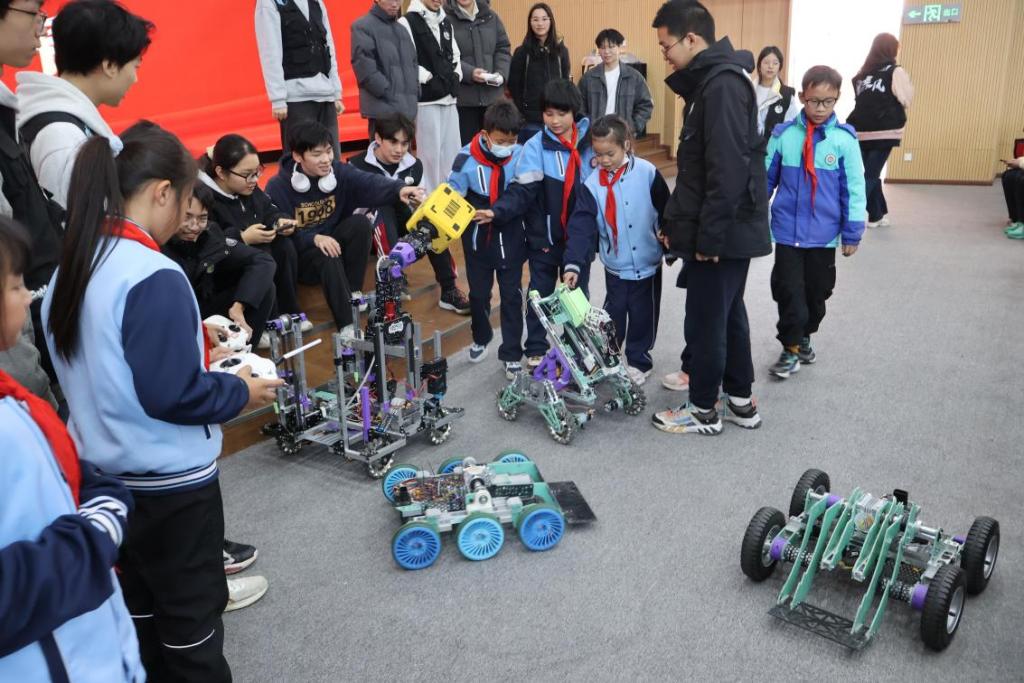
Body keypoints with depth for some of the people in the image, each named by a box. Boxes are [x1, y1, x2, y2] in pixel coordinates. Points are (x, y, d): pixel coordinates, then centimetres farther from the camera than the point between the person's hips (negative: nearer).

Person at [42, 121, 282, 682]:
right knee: (192, 611, 10)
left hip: (108, 472, 8)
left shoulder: (71, 267, 2)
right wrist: (240, 393, -9)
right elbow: (170, 395, -25)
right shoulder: (154, 277, -25)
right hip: (169, 479, -8)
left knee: (140, 604, 24)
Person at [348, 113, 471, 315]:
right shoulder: (358, 166, -10)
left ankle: (449, 289, -25)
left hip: (400, 222, 3)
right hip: (369, 230, -3)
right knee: (382, 208, -35)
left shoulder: (414, 166, 2)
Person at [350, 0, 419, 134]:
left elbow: (413, 64, 25)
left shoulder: (402, 29, 22)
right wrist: (388, 93, -15)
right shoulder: (363, 27, -2)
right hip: (383, 108, -7)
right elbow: (365, 68, -12)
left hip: (407, 108, 7)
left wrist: (414, 92, 10)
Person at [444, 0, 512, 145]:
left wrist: (501, 73, -6)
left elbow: (503, 49, 12)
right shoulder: (446, 17, -5)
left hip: (491, 95, 5)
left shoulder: (491, 16, 11)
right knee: (467, 145, 2)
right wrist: (469, 72, -24)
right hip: (462, 96, -4)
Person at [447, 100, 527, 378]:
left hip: (511, 239, 0)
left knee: (512, 296, 7)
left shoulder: (521, 156, -14)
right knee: (478, 293, 17)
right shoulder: (467, 158, -17)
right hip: (478, 238, 1)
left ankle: (512, 353, 20)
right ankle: (481, 338, 43)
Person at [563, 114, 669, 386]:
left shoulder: (647, 173, -11)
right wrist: (573, 263, -21)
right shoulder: (593, 184, -8)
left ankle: (639, 361, 29)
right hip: (615, 266, 1)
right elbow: (581, 226, -13)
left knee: (643, 316, 12)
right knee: (613, 315, 13)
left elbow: (665, 211, -1)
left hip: (647, 263, -1)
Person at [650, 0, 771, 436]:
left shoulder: (722, 84, -18)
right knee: (728, 314, 17)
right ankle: (741, 402, 29)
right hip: (727, 230, 10)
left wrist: (709, 236, -22)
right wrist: (677, 222, 19)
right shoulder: (712, 81, 14)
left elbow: (728, 171, -24)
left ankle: (703, 411, 17)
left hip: (722, 232, -10)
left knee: (705, 320, 2)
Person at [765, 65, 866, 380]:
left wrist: (852, 233, -1)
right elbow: (766, 180, 3)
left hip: (825, 233, 1)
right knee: (788, 290, -2)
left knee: (817, 291, 13)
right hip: (787, 229, -1)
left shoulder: (844, 139, -6)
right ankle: (791, 348, 12)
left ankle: (804, 336, 35)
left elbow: (853, 189, -2)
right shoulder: (784, 134, -5)